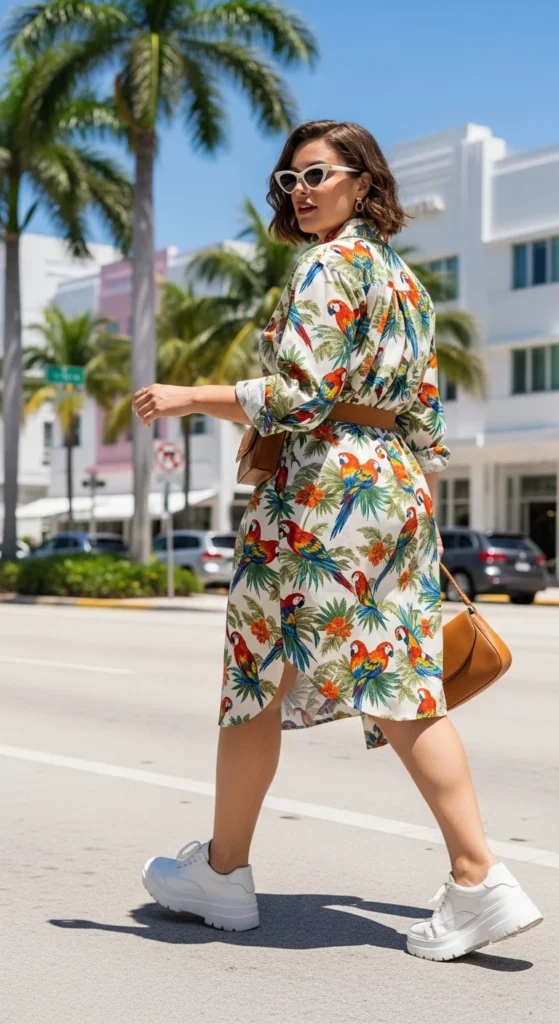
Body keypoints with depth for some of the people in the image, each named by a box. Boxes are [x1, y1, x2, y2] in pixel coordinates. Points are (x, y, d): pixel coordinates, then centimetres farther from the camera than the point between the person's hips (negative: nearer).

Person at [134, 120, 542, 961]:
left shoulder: (329, 264, -7)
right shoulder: (404, 278, 20)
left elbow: (303, 395, -18)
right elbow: (427, 417, 19)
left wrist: (191, 399, -11)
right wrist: (420, 525, 22)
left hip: (324, 486, -9)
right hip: (399, 489, 9)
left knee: (256, 679, 4)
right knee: (399, 688, 4)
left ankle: (223, 872, 17)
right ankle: (480, 881, -2)